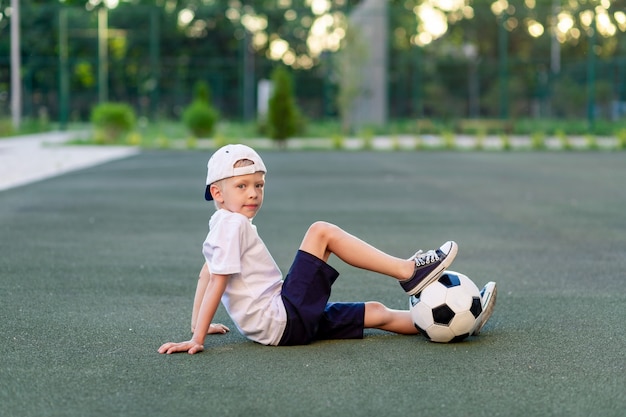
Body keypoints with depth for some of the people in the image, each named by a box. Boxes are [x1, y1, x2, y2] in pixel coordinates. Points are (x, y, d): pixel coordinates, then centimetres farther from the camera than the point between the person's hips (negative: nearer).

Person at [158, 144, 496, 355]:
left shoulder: (222, 225, 18)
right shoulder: (233, 224, -12)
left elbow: (206, 273, 23)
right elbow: (217, 281, -18)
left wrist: (199, 325, 23)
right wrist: (197, 339, -21)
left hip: (287, 321, 10)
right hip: (281, 321, -10)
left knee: (375, 312, 9)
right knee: (321, 231, -15)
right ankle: (408, 272, -14)